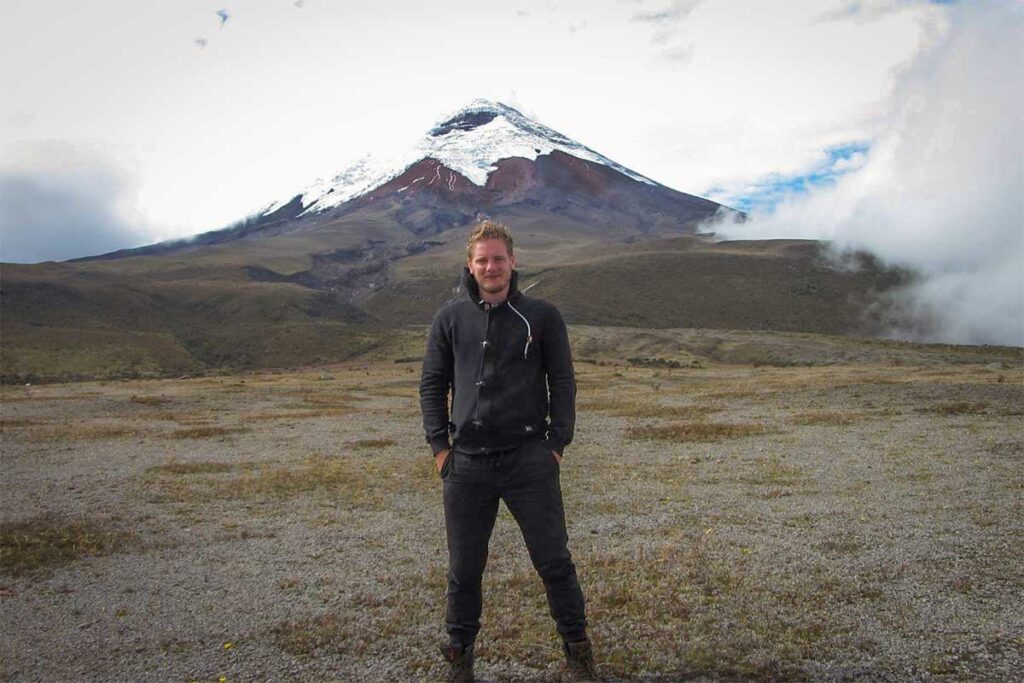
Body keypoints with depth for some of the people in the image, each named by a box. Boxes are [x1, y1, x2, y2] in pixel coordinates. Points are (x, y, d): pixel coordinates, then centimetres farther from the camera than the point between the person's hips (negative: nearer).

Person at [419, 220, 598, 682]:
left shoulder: (542, 316, 2)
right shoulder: (450, 318, 6)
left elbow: (563, 383, 4)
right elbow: (432, 384, 10)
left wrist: (558, 443, -3)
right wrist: (439, 445, 2)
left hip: (530, 460, -1)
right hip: (466, 464, 2)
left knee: (554, 562, 6)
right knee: (464, 570, 12)